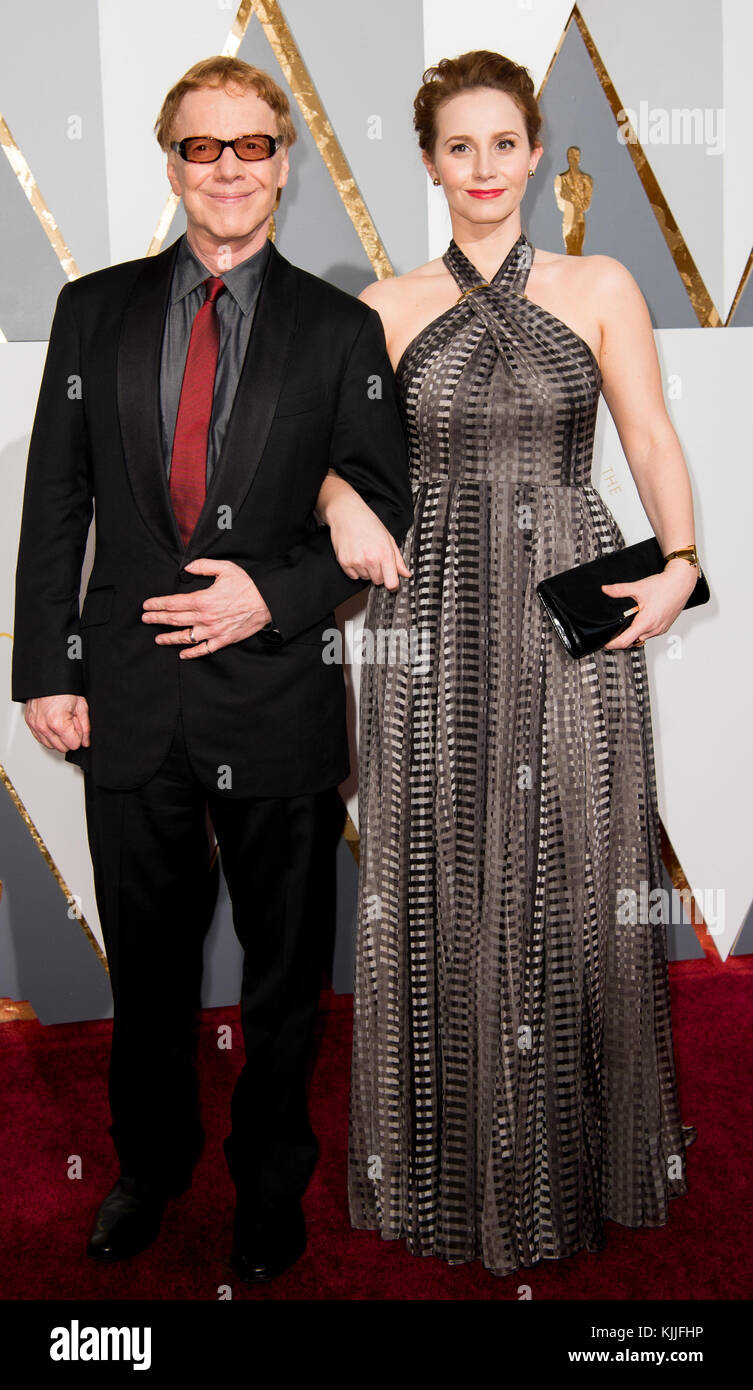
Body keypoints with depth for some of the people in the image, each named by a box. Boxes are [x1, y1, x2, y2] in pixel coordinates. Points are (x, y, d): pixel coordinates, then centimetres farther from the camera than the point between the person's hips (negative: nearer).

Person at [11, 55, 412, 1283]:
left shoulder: (340, 330, 0)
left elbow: (384, 517, 0)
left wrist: (274, 593, -15)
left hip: (276, 700, -1)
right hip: (128, 699, 2)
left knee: (284, 973, 13)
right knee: (146, 965, 17)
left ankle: (270, 1183, 37)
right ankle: (151, 1167, 41)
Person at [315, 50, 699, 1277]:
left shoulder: (602, 288, 7)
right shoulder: (386, 308, 9)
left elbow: (653, 439, 4)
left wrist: (679, 561, -13)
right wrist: (341, 502, -12)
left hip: (577, 618, 0)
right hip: (436, 620, 1)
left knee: (578, 885, 4)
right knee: (443, 890, 3)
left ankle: (588, 1163, 25)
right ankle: (457, 1171, 21)